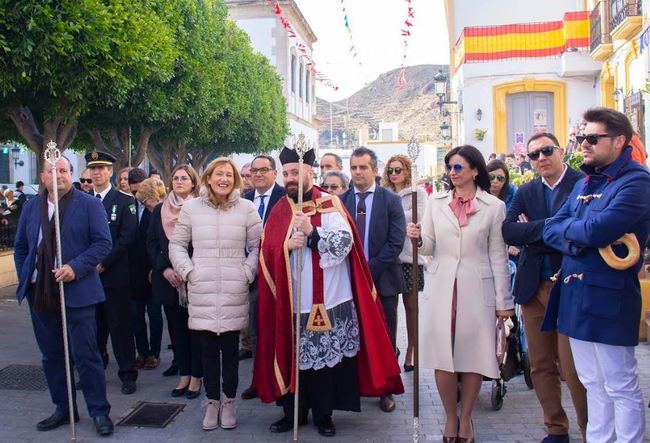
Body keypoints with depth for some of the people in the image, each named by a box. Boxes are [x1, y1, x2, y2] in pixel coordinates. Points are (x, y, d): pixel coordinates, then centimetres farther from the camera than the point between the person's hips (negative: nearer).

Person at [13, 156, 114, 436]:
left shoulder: (89, 204, -2)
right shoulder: (31, 208, 12)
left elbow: (102, 242, -9)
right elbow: (20, 248, 17)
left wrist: (76, 267, -20)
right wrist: (24, 280, 6)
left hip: (76, 291, -5)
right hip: (40, 293, 5)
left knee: (85, 354, -2)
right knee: (52, 355, 13)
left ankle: (100, 412, 10)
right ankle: (63, 409, 26)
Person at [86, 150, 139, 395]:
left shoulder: (125, 201, -1)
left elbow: (127, 237, -8)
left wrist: (103, 263, -12)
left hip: (115, 274, -4)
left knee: (120, 325, 1)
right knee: (94, 326, 9)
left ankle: (127, 374, 9)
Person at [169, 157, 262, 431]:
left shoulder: (247, 208, 2)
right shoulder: (191, 208, 4)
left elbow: (258, 246, 6)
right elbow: (176, 244, 10)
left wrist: (247, 273, -4)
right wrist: (188, 271, -1)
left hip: (234, 292, -1)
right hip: (202, 291, 1)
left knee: (230, 349, 4)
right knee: (208, 349, 7)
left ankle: (229, 401, 20)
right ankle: (212, 401, 21)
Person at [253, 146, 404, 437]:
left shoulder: (331, 204, 0)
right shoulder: (279, 210, 10)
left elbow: (345, 241, -13)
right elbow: (266, 250, 2)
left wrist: (312, 232, -25)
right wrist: (288, 244, -17)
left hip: (329, 298, -2)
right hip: (292, 300, 2)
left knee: (327, 356, 5)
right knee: (294, 357, 8)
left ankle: (323, 414, 21)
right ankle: (293, 412, 25)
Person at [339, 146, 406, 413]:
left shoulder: (391, 201, -1)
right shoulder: (341, 201, 5)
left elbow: (396, 243, -7)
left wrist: (371, 269, -13)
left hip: (382, 279, -1)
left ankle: (385, 390, 19)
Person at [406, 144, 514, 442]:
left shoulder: (494, 206, 1)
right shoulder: (436, 203, 7)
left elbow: (498, 256, 2)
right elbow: (429, 248, 8)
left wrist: (503, 300, 1)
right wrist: (417, 238, -15)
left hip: (476, 290, -1)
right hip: (440, 288, 2)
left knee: (473, 356, 4)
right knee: (442, 356, 3)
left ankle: (465, 419, 23)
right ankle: (450, 417, 23)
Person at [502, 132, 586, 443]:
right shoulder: (526, 192, 11)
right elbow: (508, 231, -4)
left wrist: (533, 232, -11)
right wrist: (550, 228, -16)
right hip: (534, 287, 5)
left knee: (572, 368, -4)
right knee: (540, 366, 12)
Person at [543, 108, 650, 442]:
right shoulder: (583, 184, 14)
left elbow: (598, 230, -25)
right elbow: (550, 231, 7)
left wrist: (567, 229, -5)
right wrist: (577, 240, -14)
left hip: (608, 299, -8)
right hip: (574, 295, 8)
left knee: (620, 387, 2)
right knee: (593, 384, 17)